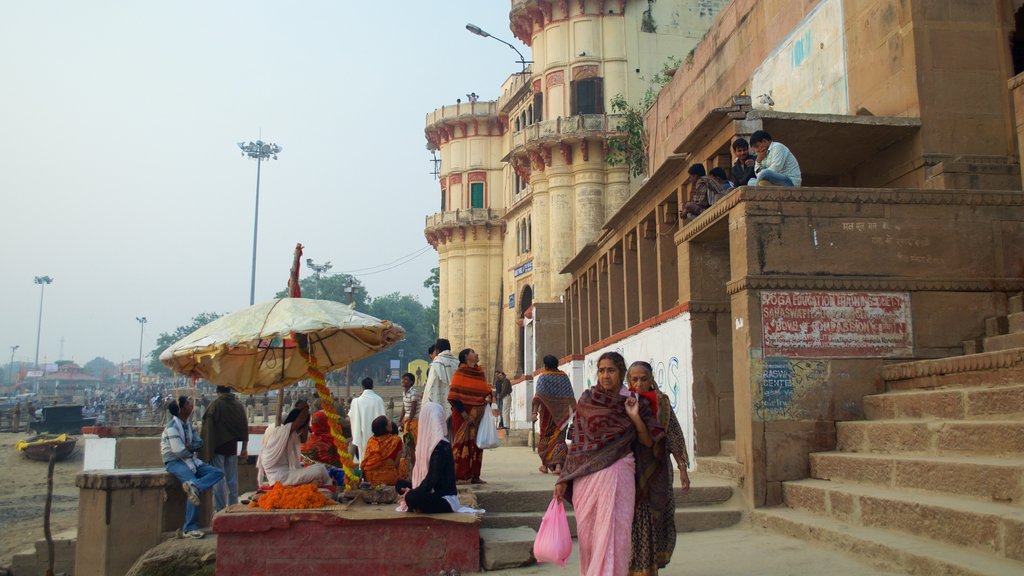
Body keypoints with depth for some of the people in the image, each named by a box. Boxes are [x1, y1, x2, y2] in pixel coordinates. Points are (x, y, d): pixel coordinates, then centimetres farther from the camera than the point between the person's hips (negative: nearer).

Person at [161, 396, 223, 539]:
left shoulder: (188, 425, 14)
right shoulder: (172, 427, -12)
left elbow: (199, 443, 11)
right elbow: (179, 451, -20)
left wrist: (190, 447, -10)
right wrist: (192, 452, -1)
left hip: (189, 459, 8)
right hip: (174, 462, -8)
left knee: (218, 473, -11)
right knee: (194, 488, -26)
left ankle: (194, 486, -38)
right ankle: (189, 529, -20)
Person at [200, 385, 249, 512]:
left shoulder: (215, 404, -8)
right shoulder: (239, 405, 4)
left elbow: (207, 427, -10)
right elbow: (245, 427, 6)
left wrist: (207, 448, -4)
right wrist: (244, 449, 11)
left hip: (217, 447, -4)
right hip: (232, 447, 4)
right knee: (232, 479, 10)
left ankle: (220, 510, -1)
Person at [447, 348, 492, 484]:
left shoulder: (480, 373, 15)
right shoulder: (460, 373, -6)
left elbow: (486, 390, 23)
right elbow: (454, 397, -12)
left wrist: (488, 397, -1)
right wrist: (465, 415, -17)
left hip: (478, 415, 6)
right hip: (463, 415, -6)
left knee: (476, 444, 7)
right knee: (463, 443, -6)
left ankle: (474, 476, 12)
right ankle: (459, 476, -1)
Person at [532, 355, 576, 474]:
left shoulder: (543, 377, -6)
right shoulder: (564, 376, 4)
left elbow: (538, 396, -17)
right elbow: (571, 396, 3)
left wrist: (535, 412, -22)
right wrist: (574, 411, 12)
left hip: (547, 412, -2)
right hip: (562, 414, 2)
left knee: (545, 436, 15)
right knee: (559, 437, 5)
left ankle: (545, 465, 21)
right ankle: (558, 465, -13)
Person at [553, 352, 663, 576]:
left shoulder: (634, 402, 6)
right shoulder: (586, 400, 6)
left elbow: (648, 442, 6)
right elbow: (577, 442, 6)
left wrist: (635, 417, -10)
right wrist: (563, 479, 2)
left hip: (617, 474, -1)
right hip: (586, 475, 1)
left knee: (612, 534, -8)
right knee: (587, 534, 5)